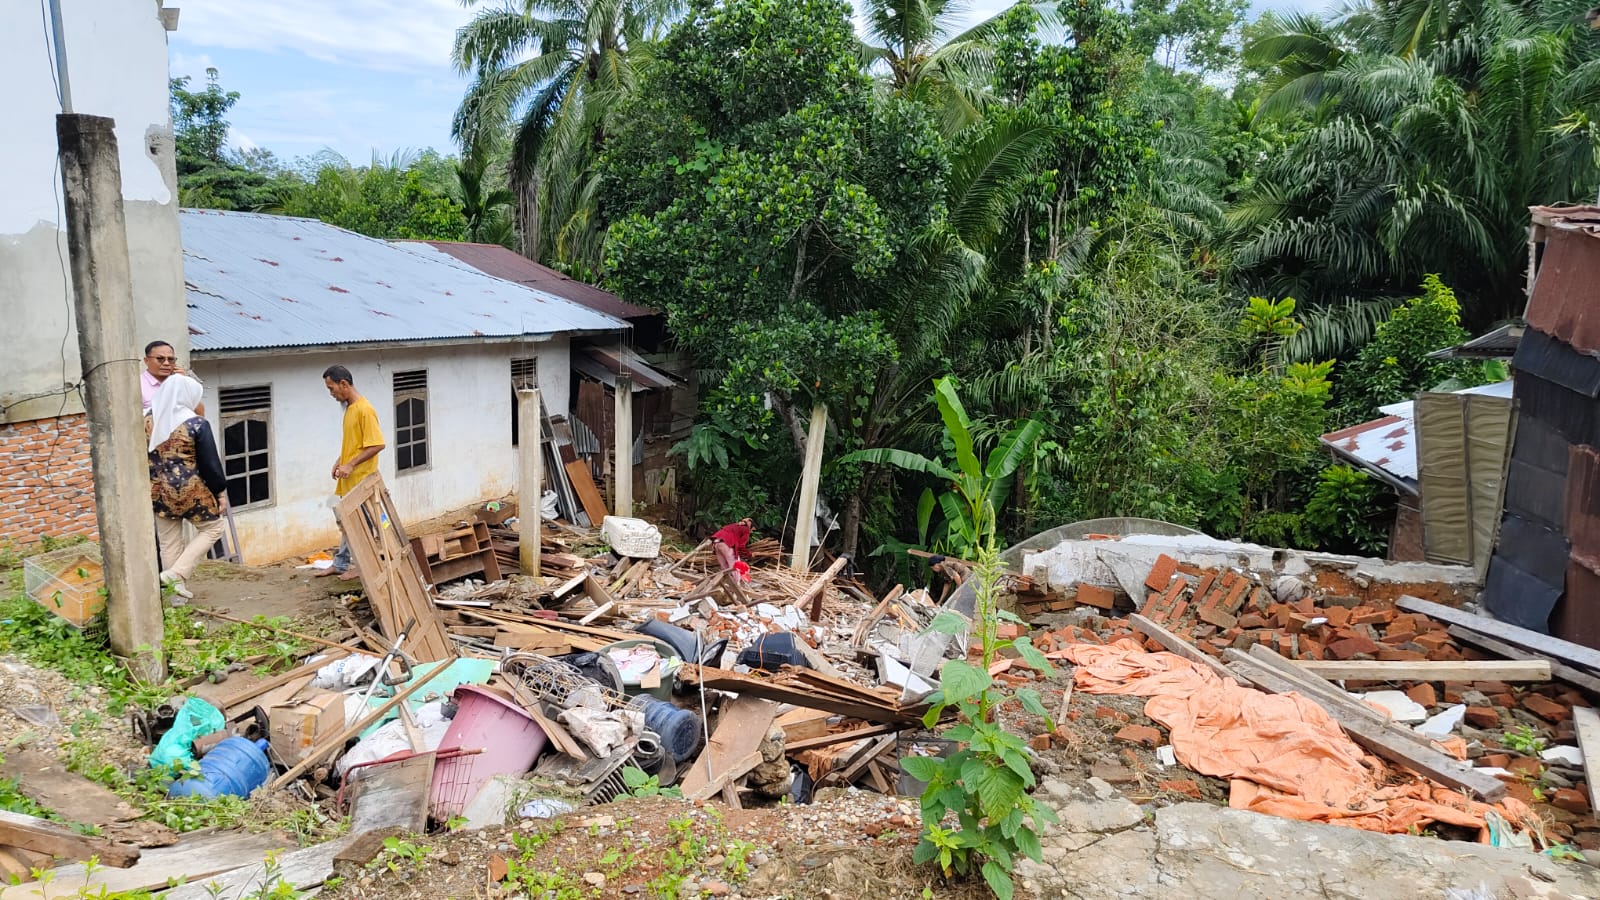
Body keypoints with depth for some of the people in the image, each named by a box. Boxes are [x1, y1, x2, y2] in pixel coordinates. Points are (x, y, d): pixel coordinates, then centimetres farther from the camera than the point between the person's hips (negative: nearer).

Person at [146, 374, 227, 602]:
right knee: (212, 527, 15)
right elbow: (210, 463, -10)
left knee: (169, 541, 13)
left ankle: (175, 592, 18)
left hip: (159, 490, 5)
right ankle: (176, 574, 2)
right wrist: (221, 491, 0)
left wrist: (152, 488, 19)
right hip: (190, 489, -5)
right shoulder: (197, 424, -13)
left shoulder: (148, 422, 1)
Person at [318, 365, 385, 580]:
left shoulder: (364, 409, -19)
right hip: (348, 479, 9)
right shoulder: (349, 407, 10)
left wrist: (351, 464, -22)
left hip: (360, 479, -9)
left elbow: (377, 445, -23)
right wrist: (340, 461, 10)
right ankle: (340, 564, 26)